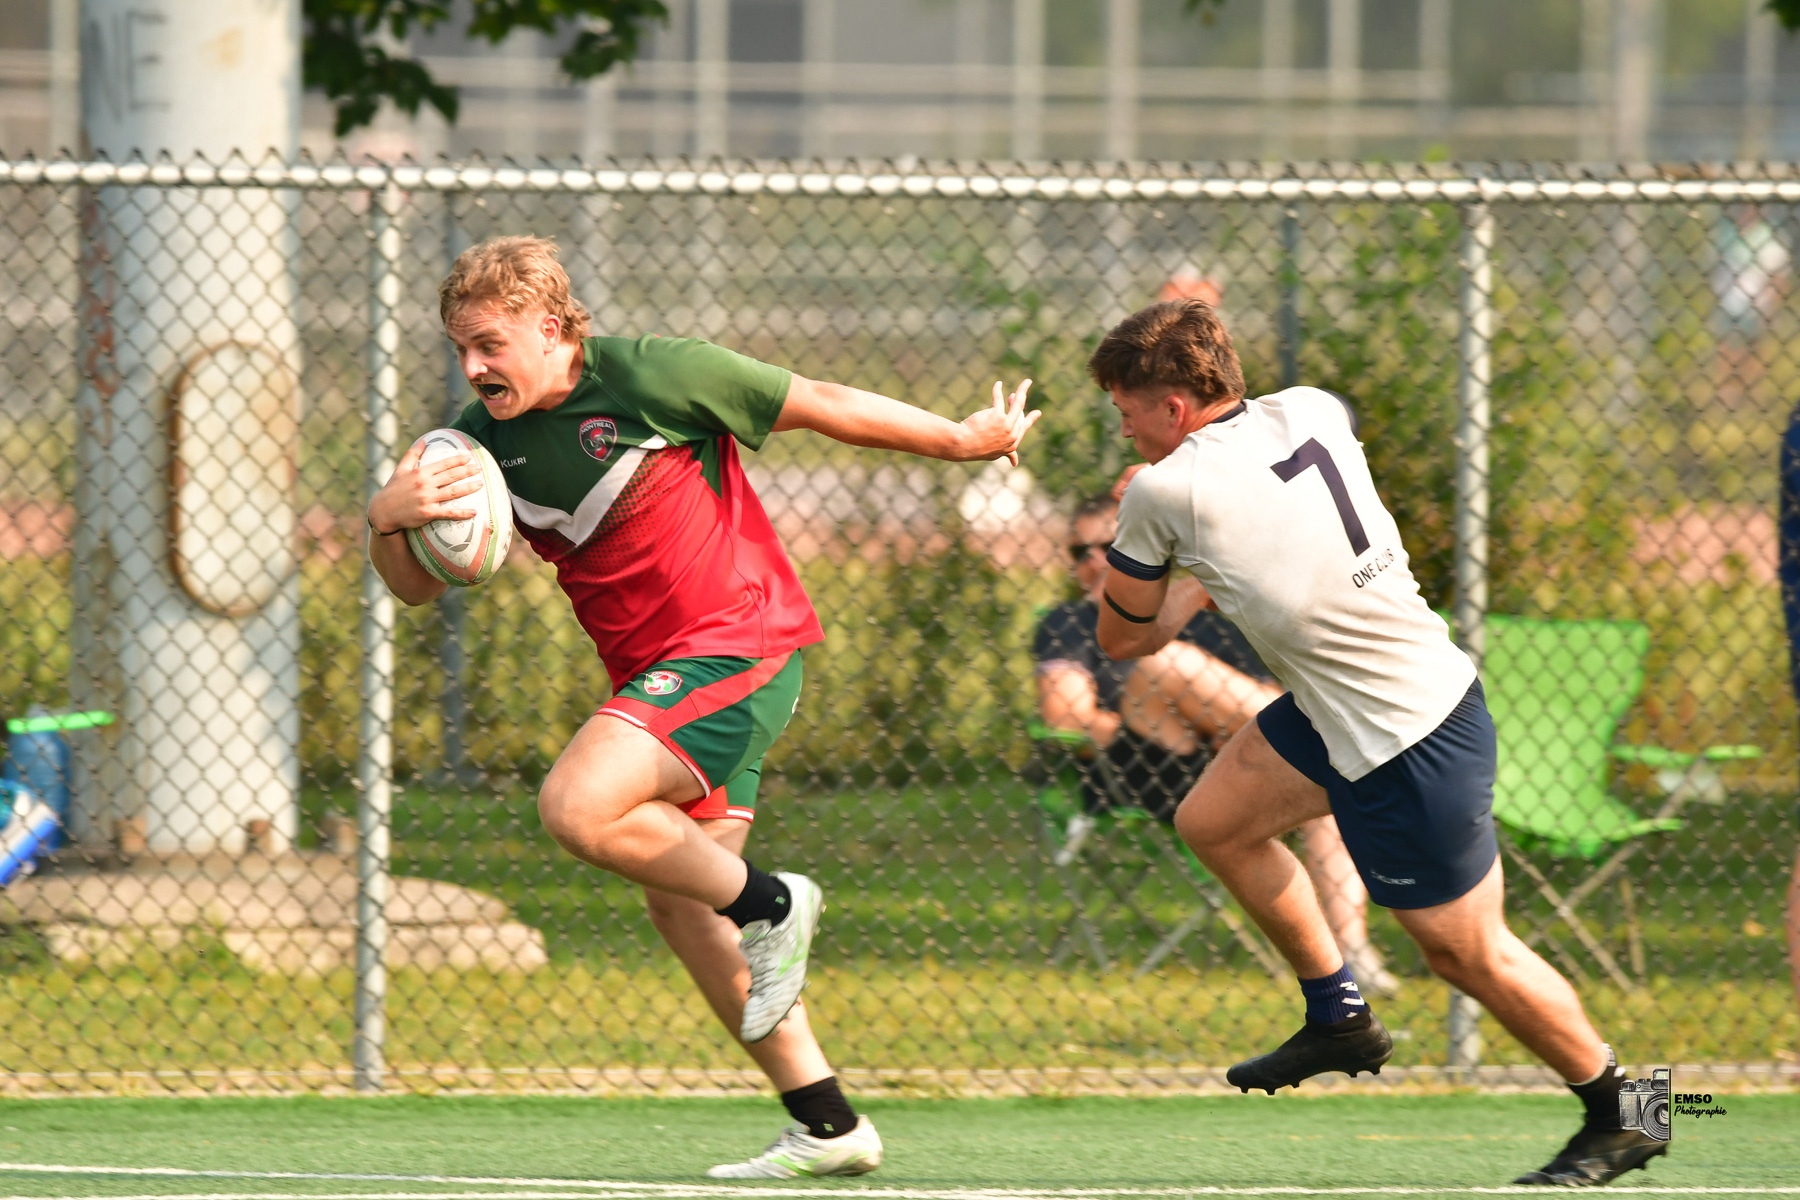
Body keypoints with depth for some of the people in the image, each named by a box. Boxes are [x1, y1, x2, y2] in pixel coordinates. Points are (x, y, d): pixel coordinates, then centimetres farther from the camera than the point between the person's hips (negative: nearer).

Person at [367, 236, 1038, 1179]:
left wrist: (964, 440, 3)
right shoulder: (487, 438, 3)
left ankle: (768, 904, -4)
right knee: (678, 902, 7)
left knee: (576, 807, -26)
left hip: (737, 643, -8)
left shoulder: (649, 376, -15)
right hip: (653, 673, 8)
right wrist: (387, 521, -20)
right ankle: (827, 1126, 14)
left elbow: (820, 406, -6)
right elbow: (418, 586, 3)